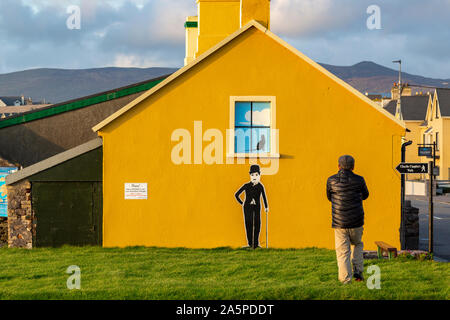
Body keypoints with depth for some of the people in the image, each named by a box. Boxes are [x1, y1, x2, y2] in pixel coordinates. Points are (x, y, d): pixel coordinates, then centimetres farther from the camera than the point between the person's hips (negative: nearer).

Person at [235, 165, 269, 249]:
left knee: (257, 224, -1)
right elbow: (236, 195, 6)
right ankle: (250, 244, 7)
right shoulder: (246, 186, -3)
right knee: (248, 224, 0)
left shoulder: (260, 186, -2)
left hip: (257, 208, 0)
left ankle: (256, 243, 8)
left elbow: (264, 197, 6)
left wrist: (266, 207, 4)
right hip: (247, 207, 0)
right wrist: (242, 203, 4)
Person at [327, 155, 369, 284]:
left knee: (342, 252, 5)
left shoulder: (331, 180, -2)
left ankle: (345, 279, -3)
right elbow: (365, 195, 17)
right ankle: (358, 270, 13)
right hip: (356, 222, 1)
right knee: (357, 244, 25)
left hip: (339, 223, -1)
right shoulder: (359, 180, -2)